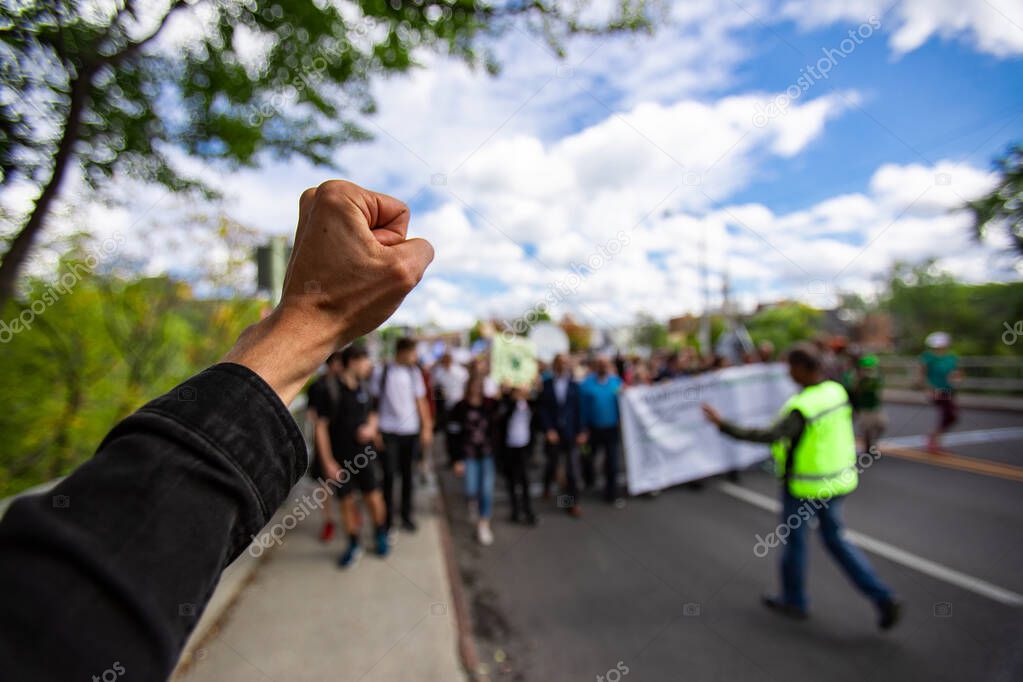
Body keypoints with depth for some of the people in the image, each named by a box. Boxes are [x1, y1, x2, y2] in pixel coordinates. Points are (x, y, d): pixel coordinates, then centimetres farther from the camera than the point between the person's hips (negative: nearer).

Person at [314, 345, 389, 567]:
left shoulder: (362, 387, 2)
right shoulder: (331, 389, -13)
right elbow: (321, 426, -12)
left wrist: (371, 428, -7)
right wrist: (328, 462, -13)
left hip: (363, 454, 3)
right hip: (340, 457, -3)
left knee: (373, 498, 4)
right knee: (346, 501, 8)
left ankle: (381, 536, 30)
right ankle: (354, 546, 29)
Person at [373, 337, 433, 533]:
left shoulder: (414, 372, 4)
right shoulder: (383, 372, -5)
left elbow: (421, 401, 9)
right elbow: (375, 400, -1)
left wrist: (426, 428, 6)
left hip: (410, 430, 3)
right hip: (388, 431, -3)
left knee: (407, 475, 10)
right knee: (389, 475, 2)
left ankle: (406, 516, 24)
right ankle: (388, 518, 17)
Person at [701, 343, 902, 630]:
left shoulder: (801, 408, -29)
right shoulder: (837, 391, -4)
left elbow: (768, 436, -38)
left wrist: (723, 425, -39)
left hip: (804, 487, -7)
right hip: (838, 481, 7)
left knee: (794, 541, 14)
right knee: (835, 540, 24)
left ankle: (793, 600, 33)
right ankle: (883, 598, 19)